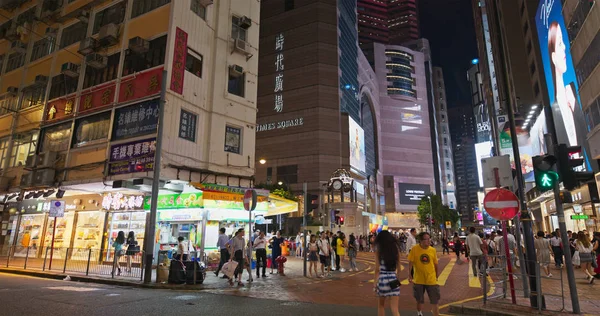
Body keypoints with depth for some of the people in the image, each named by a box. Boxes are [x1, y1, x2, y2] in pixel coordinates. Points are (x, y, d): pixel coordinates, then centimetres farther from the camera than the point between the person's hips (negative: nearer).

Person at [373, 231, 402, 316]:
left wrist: (375, 283, 1)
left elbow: (377, 269, -7)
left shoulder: (378, 252, -6)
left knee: (381, 305, 22)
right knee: (395, 309, 2)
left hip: (382, 280, -2)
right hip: (394, 280, 2)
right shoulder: (396, 251, 2)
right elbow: (398, 269, 8)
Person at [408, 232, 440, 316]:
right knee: (419, 300, 17)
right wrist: (410, 275, -10)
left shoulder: (433, 250, -6)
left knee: (435, 301, 6)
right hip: (418, 280, -1)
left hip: (431, 280, 1)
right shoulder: (415, 249, -13)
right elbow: (410, 262, -8)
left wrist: (437, 273, 16)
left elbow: (435, 263, 6)